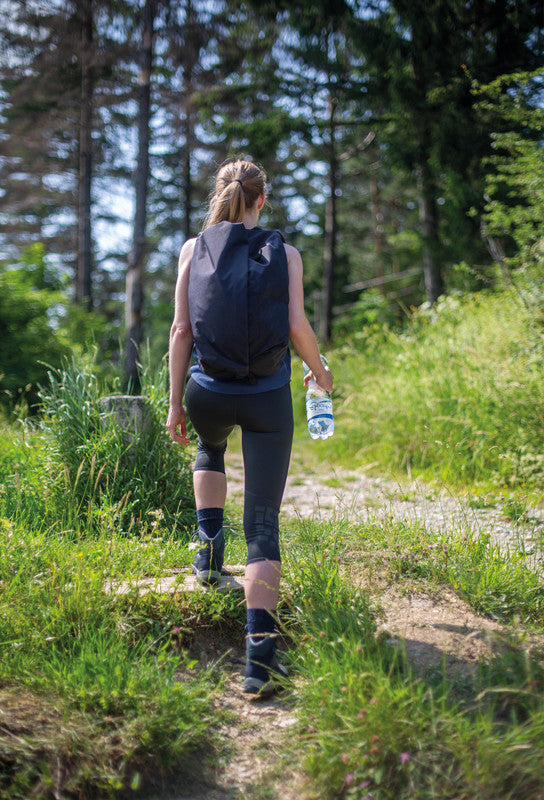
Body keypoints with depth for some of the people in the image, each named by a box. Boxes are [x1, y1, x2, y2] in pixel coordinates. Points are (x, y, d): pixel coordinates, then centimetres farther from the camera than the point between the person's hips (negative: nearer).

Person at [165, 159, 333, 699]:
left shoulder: (193, 249, 3)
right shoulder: (284, 253, 1)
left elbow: (181, 330, 0)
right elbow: (297, 326, -6)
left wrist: (175, 403, 5)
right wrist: (320, 371, 13)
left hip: (209, 393, 2)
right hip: (268, 398, -1)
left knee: (210, 448, 39)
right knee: (263, 523, -1)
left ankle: (210, 549, 24)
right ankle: (260, 652, -11)